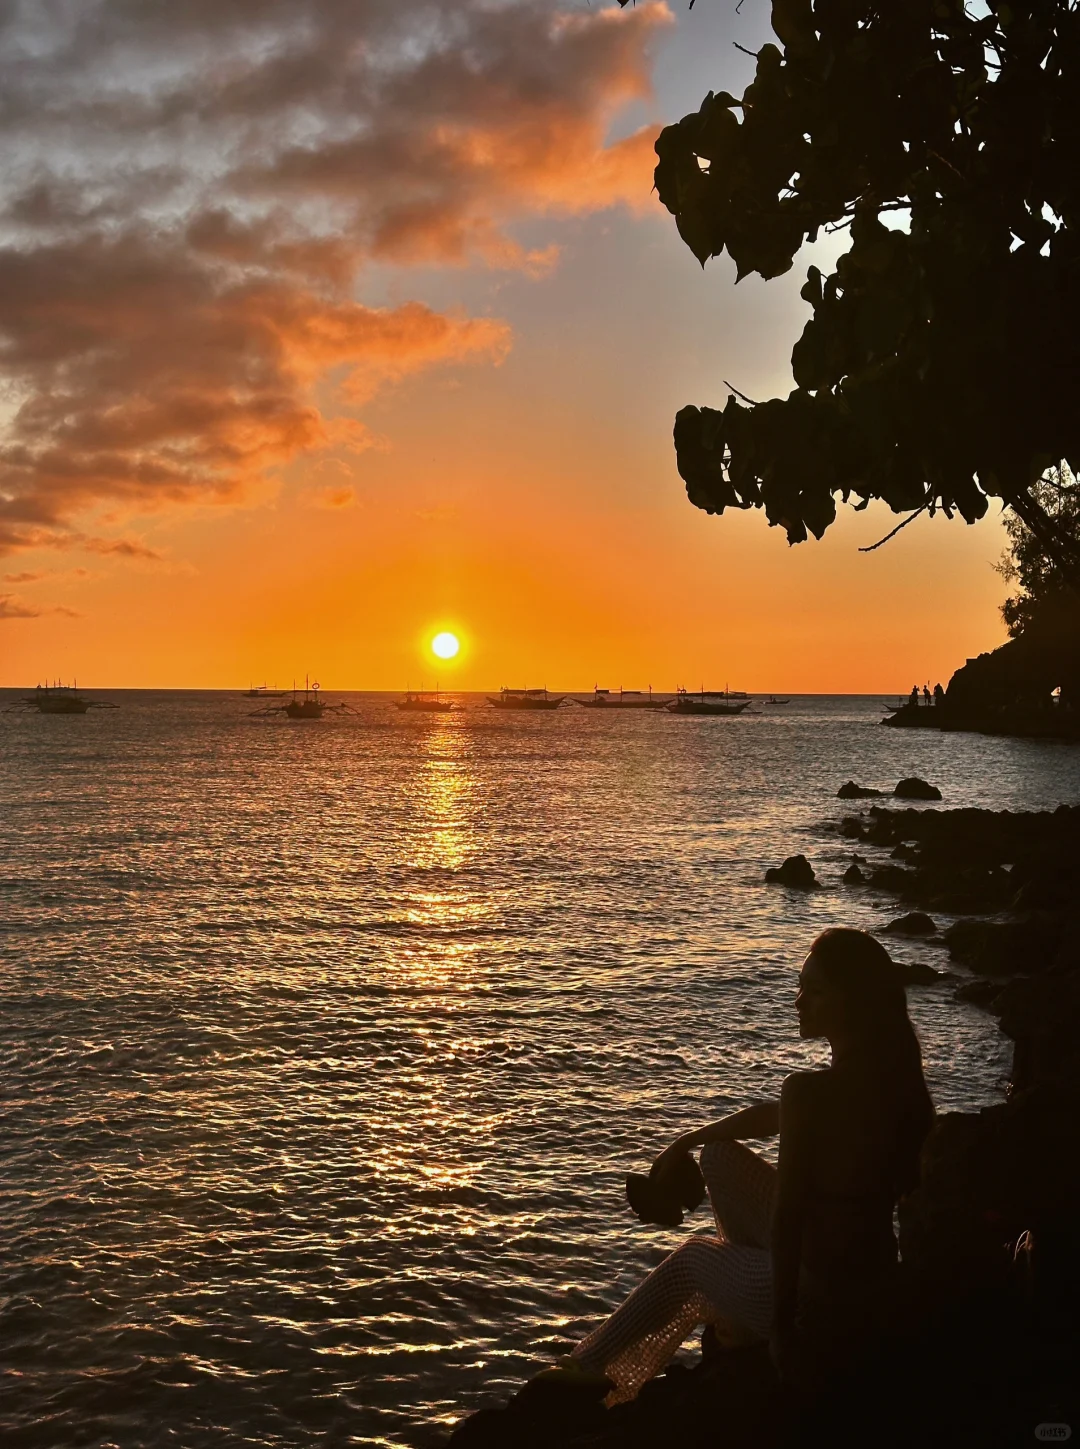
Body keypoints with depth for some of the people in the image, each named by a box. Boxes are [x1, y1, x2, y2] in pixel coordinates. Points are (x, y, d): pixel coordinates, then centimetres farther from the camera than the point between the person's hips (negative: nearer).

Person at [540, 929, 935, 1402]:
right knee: (720, 1153, 18)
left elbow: (788, 1216, -24)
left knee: (692, 1255, 23)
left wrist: (784, 1327, -14)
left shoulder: (811, 1090, -27)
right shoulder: (898, 1079, -1)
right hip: (881, 1287, 7)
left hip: (816, 1296, -6)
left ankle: (594, 1364, 41)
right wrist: (689, 1140, 20)